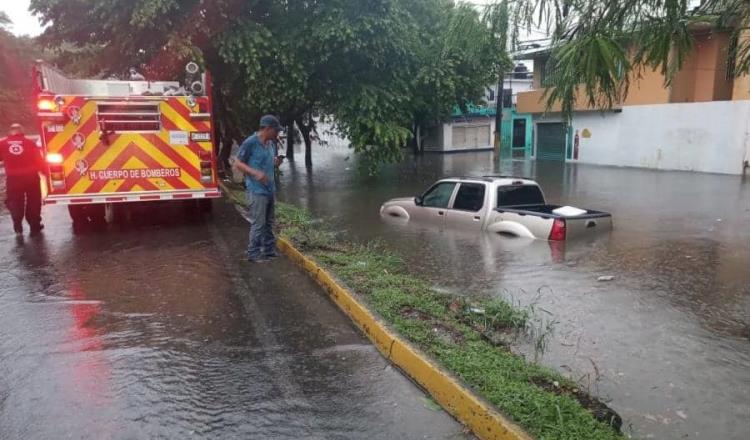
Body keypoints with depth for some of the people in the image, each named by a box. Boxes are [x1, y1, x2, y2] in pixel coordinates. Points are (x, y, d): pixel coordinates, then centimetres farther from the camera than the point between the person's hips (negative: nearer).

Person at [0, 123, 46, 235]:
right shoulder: (30, 143, -1)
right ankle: (35, 226, 15)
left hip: (13, 178, 0)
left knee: (14, 202, 13)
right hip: (31, 177, 0)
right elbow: (39, 160, -1)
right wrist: (46, 172, 9)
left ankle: (18, 226, 4)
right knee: (33, 202, 12)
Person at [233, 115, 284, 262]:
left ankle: (269, 251, 24)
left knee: (269, 223, 14)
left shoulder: (271, 144, 11)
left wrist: (276, 163, 0)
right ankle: (253, 254, 7)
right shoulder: (250, 143, -11)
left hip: (270, 189, 8)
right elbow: (237, 163, -9)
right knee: (258, 224, -4)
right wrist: (255, 173, -22)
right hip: (256, 190, -8)